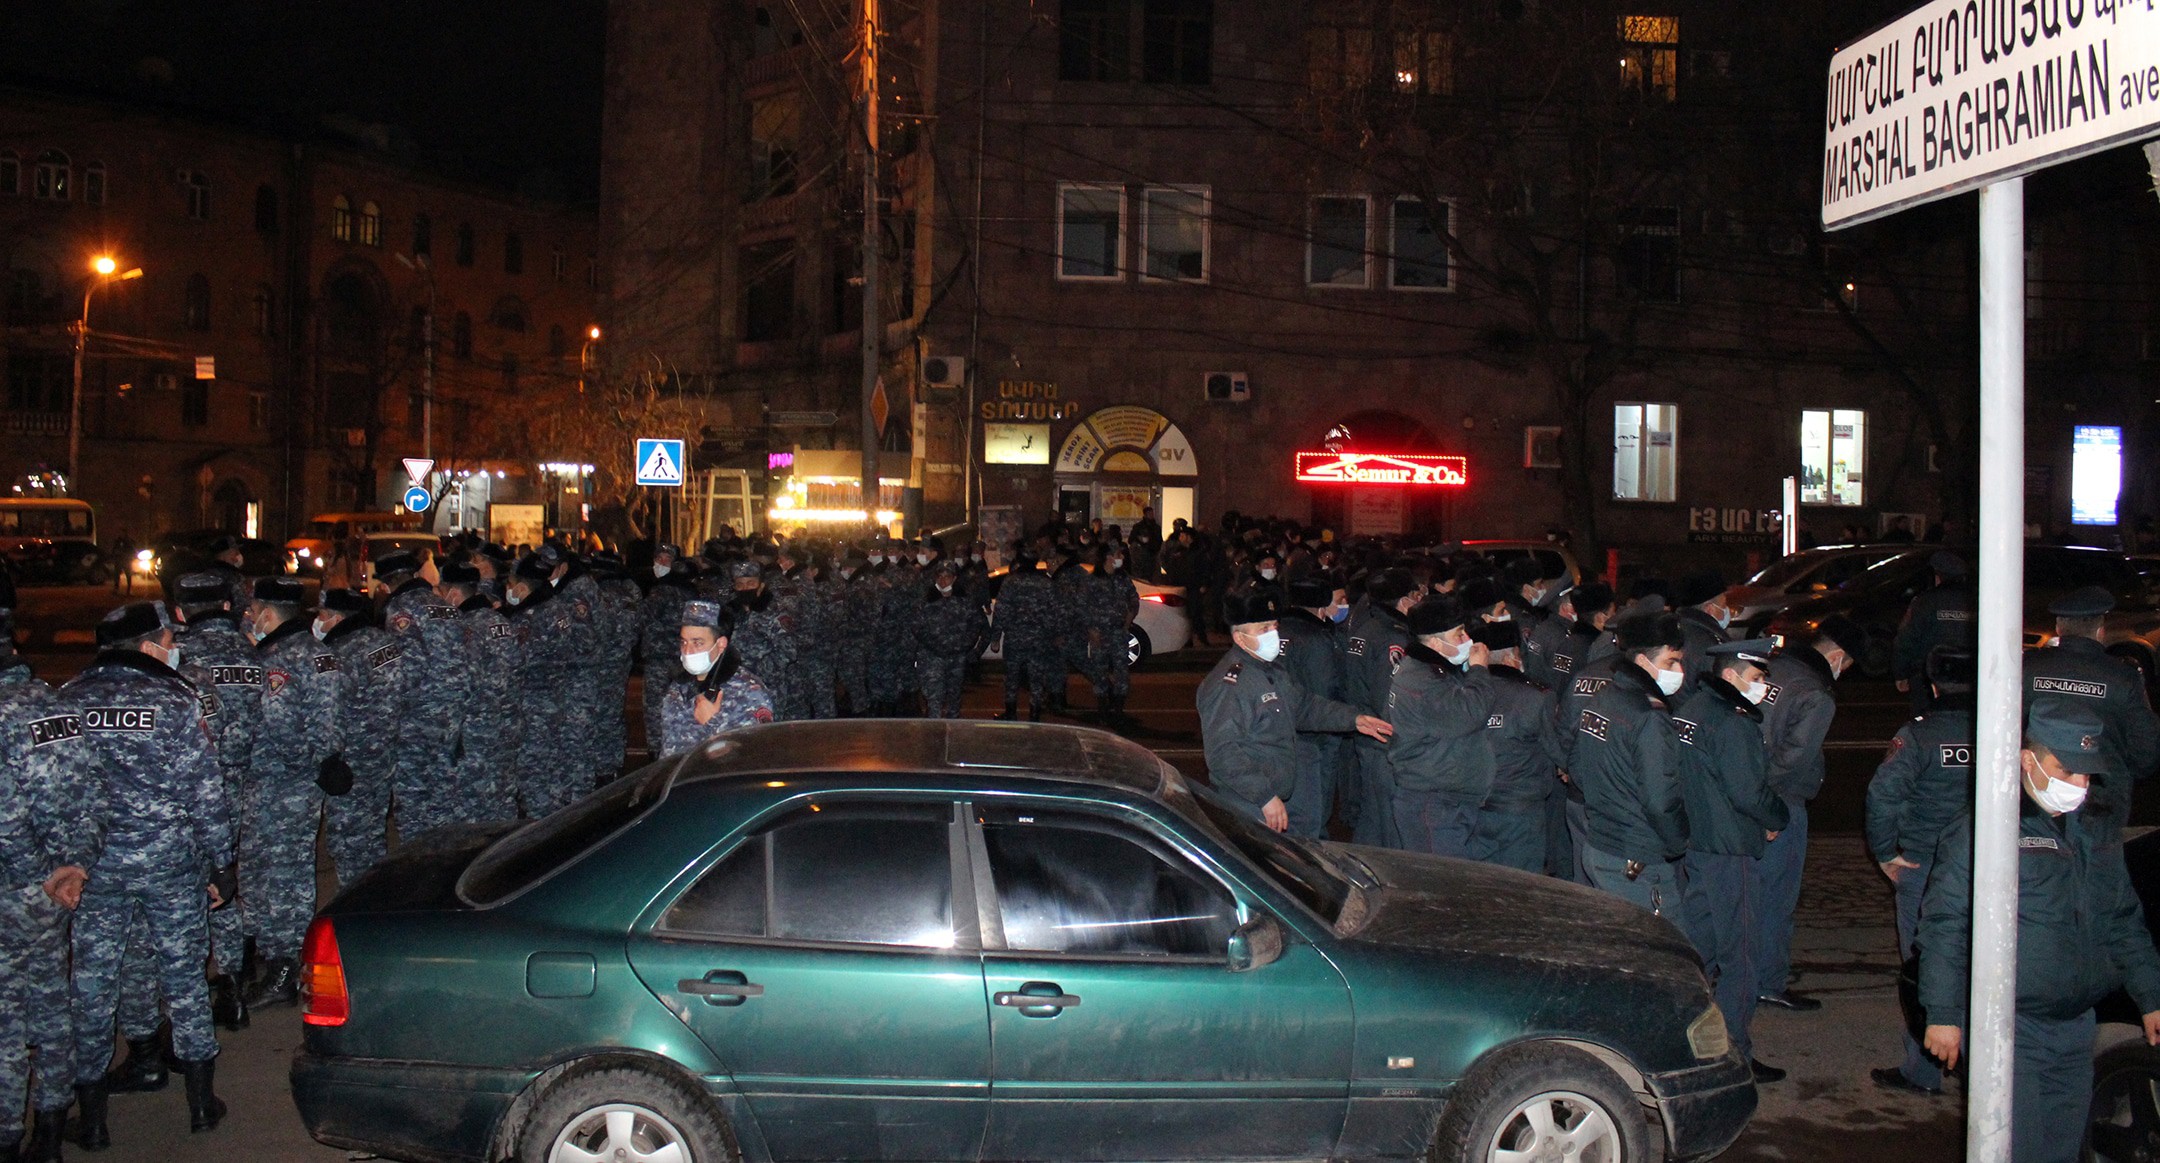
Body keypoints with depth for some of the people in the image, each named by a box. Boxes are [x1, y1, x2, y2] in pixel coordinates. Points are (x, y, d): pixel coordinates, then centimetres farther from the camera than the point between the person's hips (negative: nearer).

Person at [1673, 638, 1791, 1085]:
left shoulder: (1688, 711, 10)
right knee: (1737, 953, -1)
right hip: (1725, 851, -9)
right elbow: (1747, 793, -19)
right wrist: (1779, 819, 0)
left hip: (1689, 843, 9)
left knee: (1697, 946, 18)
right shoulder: (1733, 724, -18)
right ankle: (1734, 1055, 5)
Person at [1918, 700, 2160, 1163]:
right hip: (2009, 1030, -7)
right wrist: (1943, 1014, -14)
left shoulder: (2096, 835, 12)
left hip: (2077, 1032, 7)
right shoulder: (1984, 829, -11)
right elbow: (1944, 925, -12)